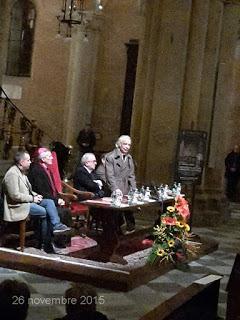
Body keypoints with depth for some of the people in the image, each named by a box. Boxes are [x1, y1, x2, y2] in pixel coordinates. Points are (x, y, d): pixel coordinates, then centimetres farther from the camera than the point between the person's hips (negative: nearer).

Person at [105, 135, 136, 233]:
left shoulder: (129, 158, 16)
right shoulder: (110, 157, -3)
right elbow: (110, 175, -10)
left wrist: (134, 190, 6)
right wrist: (115, 189, -22)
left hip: (126, 192, 5)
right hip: (114, 192, -5)